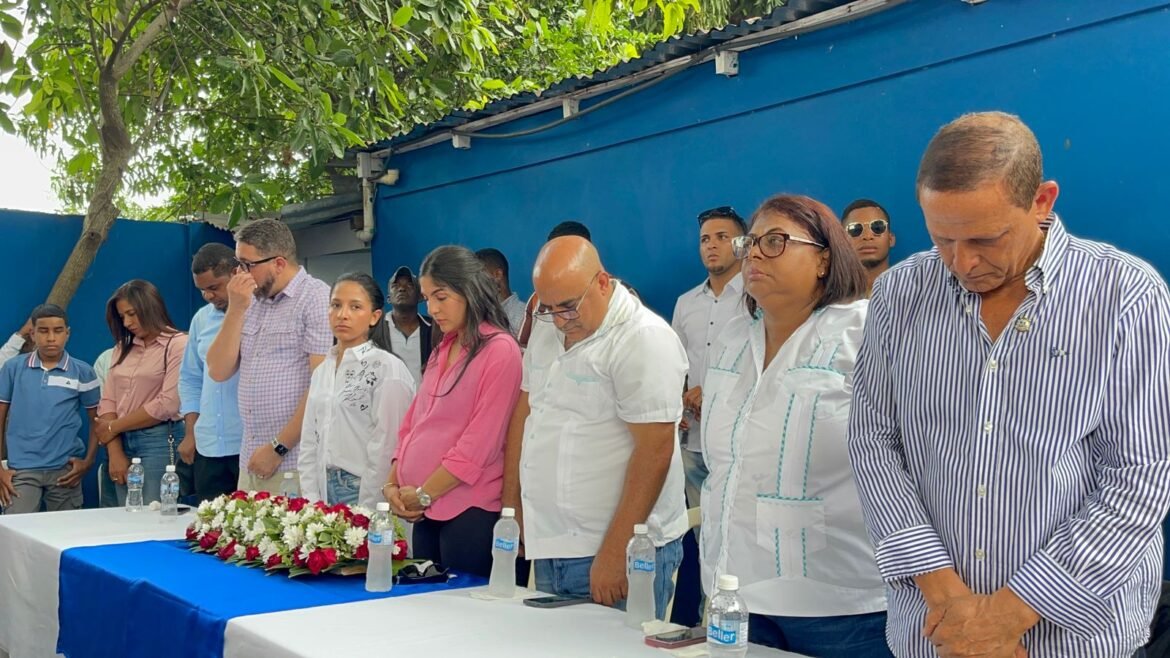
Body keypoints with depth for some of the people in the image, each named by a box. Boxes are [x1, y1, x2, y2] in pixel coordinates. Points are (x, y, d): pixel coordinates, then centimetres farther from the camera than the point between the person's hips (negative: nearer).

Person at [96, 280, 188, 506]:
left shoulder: (178, 344, -5)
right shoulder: (123, 348, 15)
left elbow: (167, 405, -12)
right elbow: (108, 401, 7)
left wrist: (114, 427, -3)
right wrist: (115, 453, -5)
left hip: (160, 443, -6)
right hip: (123, 443, 6)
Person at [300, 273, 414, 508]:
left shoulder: (387, 368, -9)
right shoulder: (322, 370, 12)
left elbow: (385, 449, -12)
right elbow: (309, 443, 12)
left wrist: (366, 511, -13)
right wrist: (310, 501, 3)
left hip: (366, 494, -5)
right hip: (325, 492, 6)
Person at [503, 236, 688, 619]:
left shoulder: (644, 338, -15)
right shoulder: (546, 329, 10)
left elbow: (655, 450, -19)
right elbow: (525, 409, 17)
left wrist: (615, 554, -20)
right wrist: (510, 506, 12)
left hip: (622, 549, -7)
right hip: (548, 545, 7)